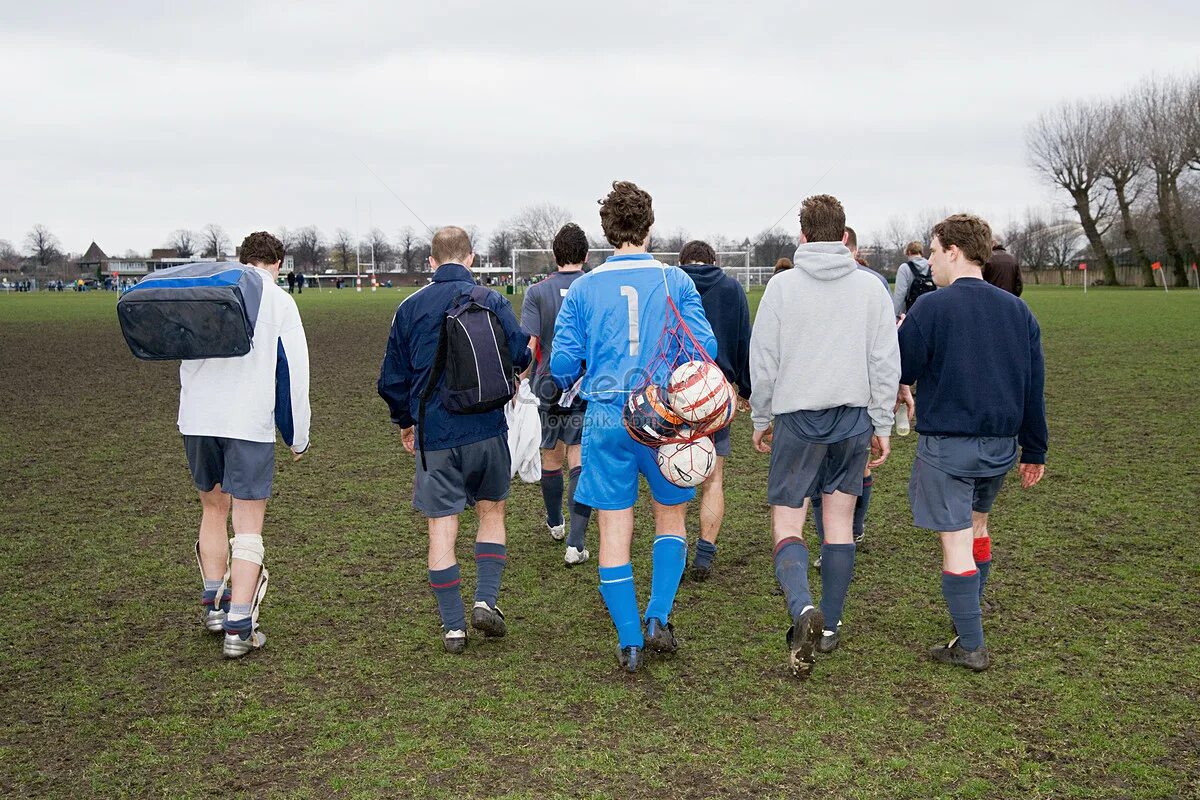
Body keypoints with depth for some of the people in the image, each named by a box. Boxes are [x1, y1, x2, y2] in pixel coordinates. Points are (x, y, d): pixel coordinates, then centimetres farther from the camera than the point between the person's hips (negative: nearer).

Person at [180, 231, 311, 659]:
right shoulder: (280, 301, 2)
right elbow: (295, 371, 0)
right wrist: (299, 437, 6)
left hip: (197, 419, 4)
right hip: (249, 423, -4)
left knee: (213, 511, 22)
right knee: (248, 527, 0)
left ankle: (214, 605, 31)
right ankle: (239, 628, -4)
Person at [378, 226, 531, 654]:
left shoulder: (410, 307, 3)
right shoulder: (492, 301, -3)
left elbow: (392, 377, 8)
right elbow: (520, 357, -5)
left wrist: (404, 421, 24)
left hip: (434, 434, 0)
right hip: (486, 429, 0)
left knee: (441, 527, 5)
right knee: (491, 511, 19)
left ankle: (453, 626, 6)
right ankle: (486, 600, 6)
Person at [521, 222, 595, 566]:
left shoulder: (537, 292, -3)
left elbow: (527, 344, -10)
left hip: (547, 384, 1)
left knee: (551, 459, 18)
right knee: (579, 463, -3)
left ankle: (555, 524, 39)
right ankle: (575, 543, -13)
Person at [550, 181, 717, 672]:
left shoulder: (584, 289, 0)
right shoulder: (676, 281, -2)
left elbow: (563, 361, 2)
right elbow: (705, 347, -5)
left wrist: (568, 384, 23)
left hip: (606, 419, 0)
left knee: (614, 530, 7)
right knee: (671, 516, 19)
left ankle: (629, 641, 10)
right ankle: (659, 618, 8)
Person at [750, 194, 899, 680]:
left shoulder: (782, 286, -4)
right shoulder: (871, 288, 2)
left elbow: (763, 361, -2)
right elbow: (886, 363, 2)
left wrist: (761, 419, 10)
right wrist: (883, 426, 10)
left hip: (796, 420, -2)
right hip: (854, 417, 3)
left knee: (787, 525, 1)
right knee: (840, 522, 12)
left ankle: (803, 608, -24)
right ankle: (829, 626, 18)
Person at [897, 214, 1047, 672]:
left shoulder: (932, 308, -12)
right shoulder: (1018, 311, 6)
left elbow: (897, 373, -9)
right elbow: (1034, 389, 10)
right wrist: (1034, 452, 17)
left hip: (947, 445, -6)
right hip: (1001, 444, 7)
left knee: (956, 541, -1)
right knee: (977, 524, 24)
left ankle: (970, 647, 3)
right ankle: (968, 618, 36)